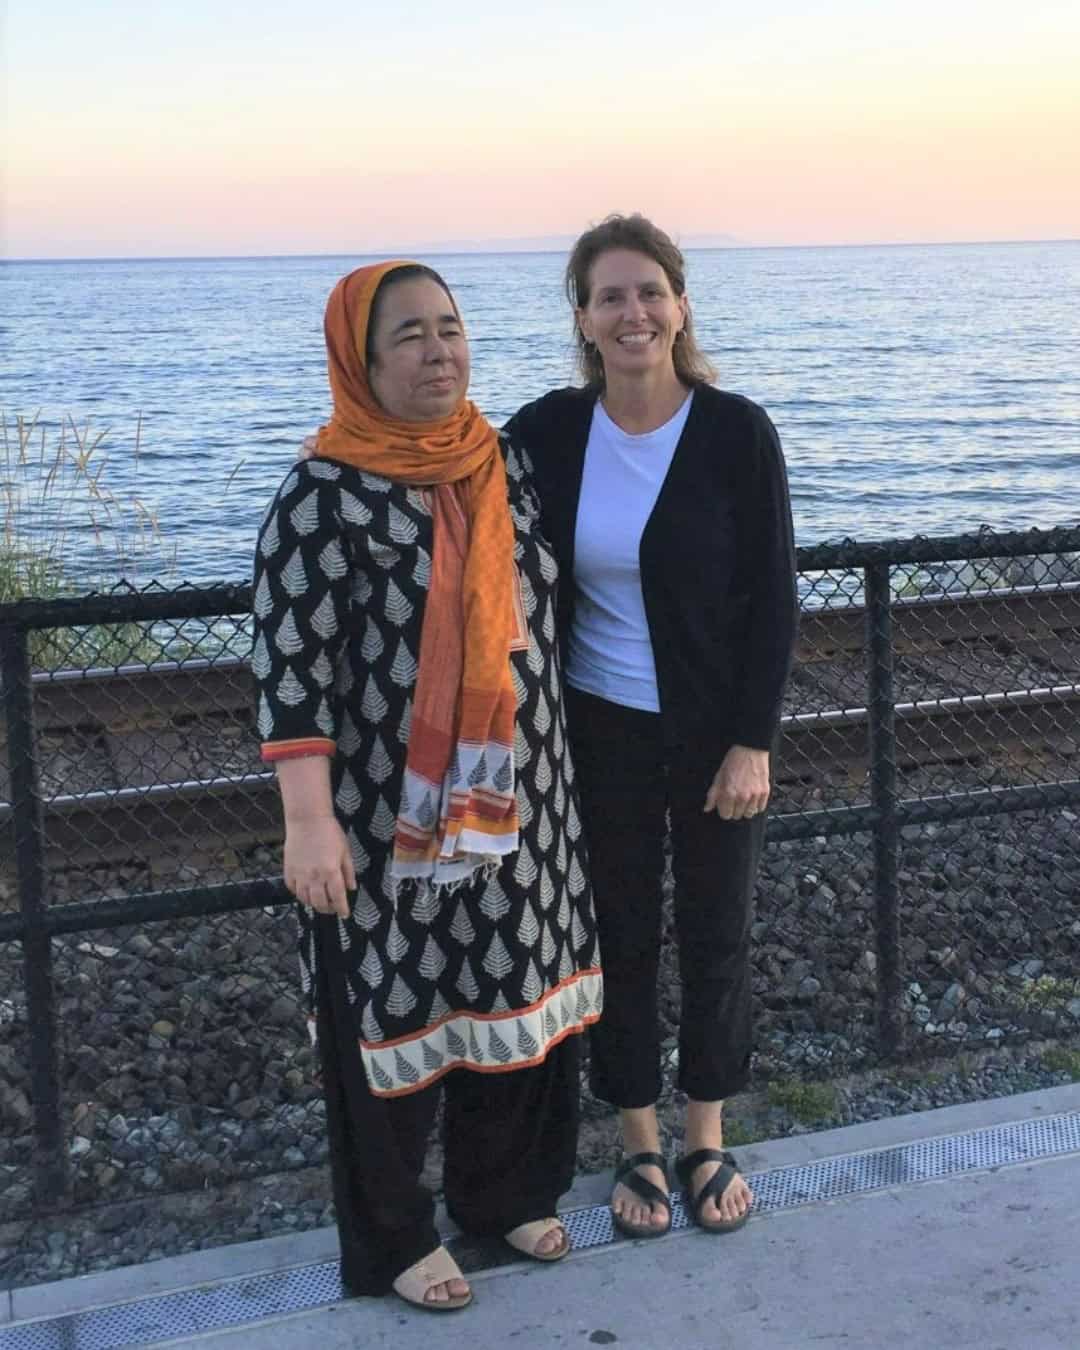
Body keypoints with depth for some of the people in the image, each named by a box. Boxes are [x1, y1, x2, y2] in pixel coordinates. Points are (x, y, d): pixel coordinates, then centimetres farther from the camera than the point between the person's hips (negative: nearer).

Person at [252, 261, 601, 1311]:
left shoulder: (505, 467, 5)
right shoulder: (325, 497, -14)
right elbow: (290, 662, -17)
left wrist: (552, 774, 17)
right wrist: (309, 820, -23)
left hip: (511, 803, 6)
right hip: (388, 816, -6)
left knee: (515, 996, 16)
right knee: (397, 1009, 7)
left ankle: (505, 1191, 38)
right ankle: (390, 1239, 27)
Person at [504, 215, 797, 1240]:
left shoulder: (737, 432, -12)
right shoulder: (546, 434, -6)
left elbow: (774, 599, -9)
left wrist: (752, 742, -11)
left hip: (714, 730, -1)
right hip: (598, 731, 2)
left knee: (716, 935, 12)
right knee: (619, 936, 12)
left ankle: (708, 1140, 32)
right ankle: (640, 1145, 30)